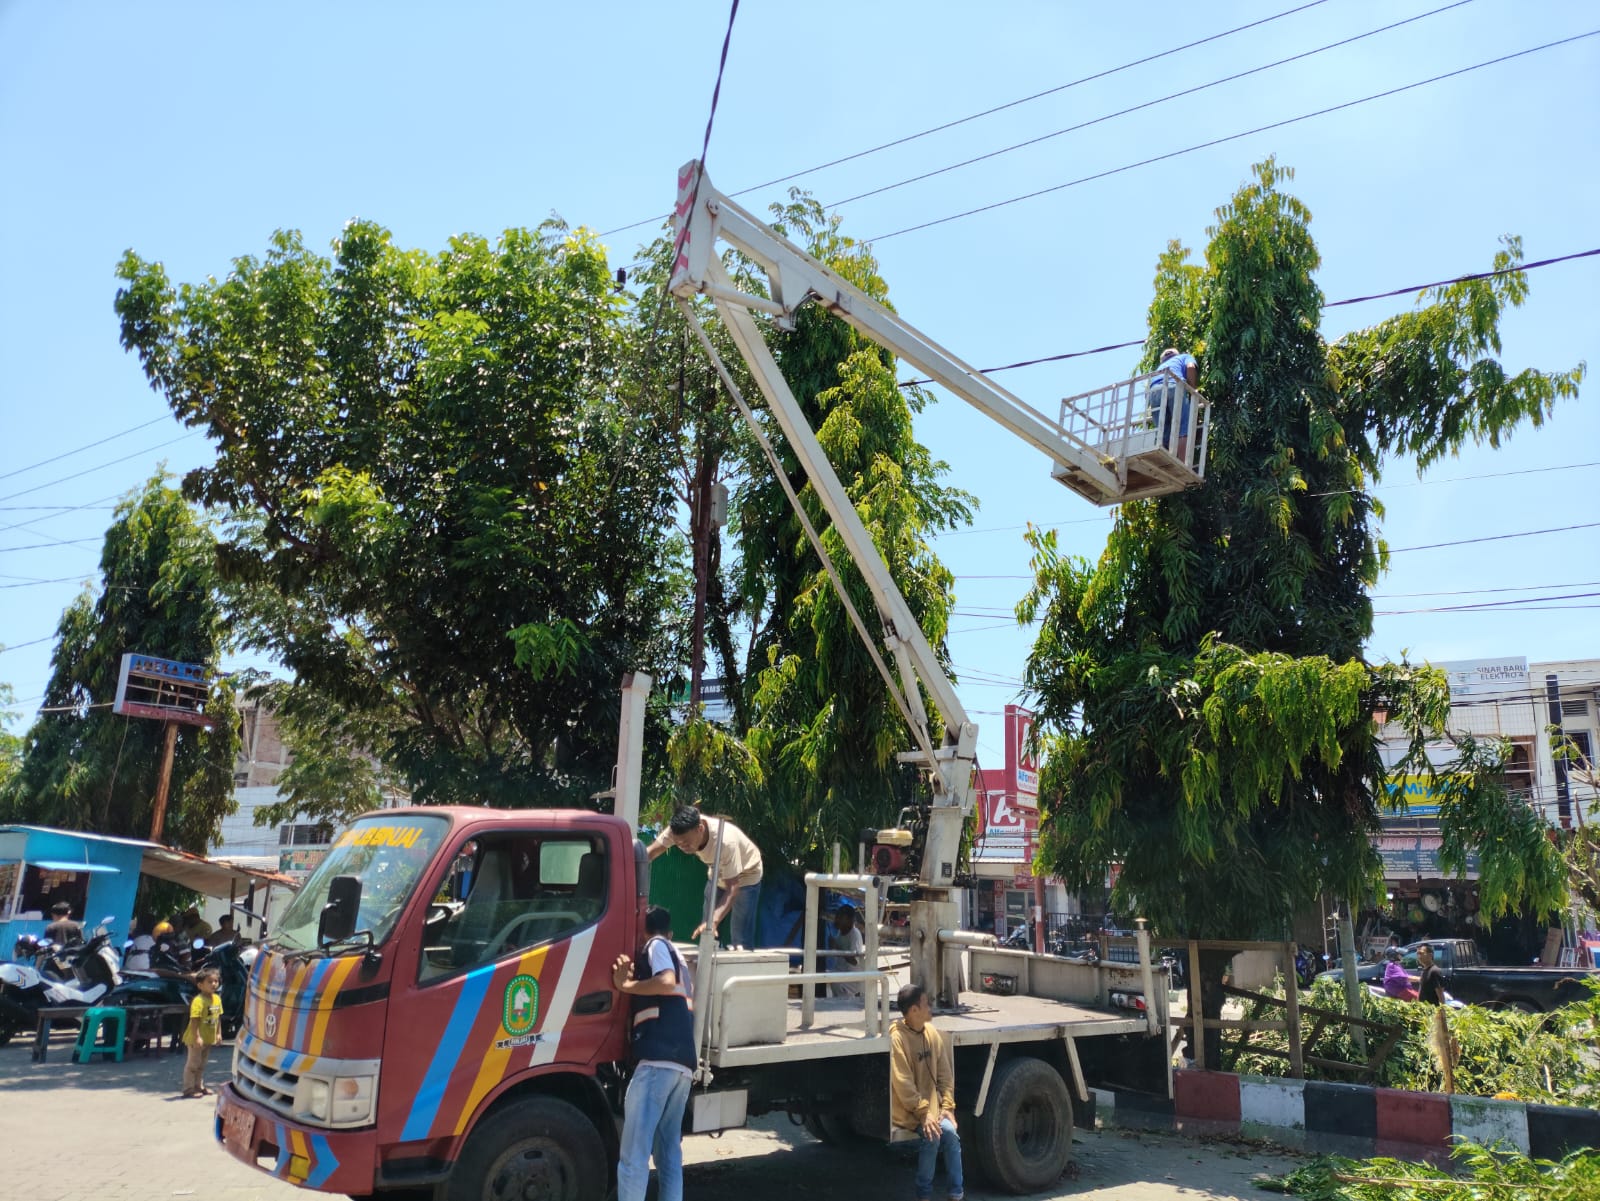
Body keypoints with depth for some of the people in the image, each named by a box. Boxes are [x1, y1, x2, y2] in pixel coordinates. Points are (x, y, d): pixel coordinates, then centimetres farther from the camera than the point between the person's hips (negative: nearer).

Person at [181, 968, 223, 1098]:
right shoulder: (198, 1001, -21)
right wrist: (197, 1037, -27)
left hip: (209, 1038, 8)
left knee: (201, 1064, 19)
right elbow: (194, 1020, -24)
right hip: (197, 1039, -8)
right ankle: (189, 1089, 9)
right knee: (193, 1063, 1)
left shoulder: (217, 999, 4)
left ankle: (199, 1086, 29)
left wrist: (218, 1033, 11)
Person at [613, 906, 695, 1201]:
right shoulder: (677, 955, 29)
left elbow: (666, 981, -13)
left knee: (633, 1156, -10)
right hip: (683, 1063, 9)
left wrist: (626, 985, -4)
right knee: (669, 1152, 12)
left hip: (658, 1060, -9)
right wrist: (630, 982, 15)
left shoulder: (655, 945, 5)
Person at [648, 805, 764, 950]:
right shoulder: (677, 830, -28)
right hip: (718, 874, 5)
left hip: (745, 875, -5)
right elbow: (651, 852, -24)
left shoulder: (726, 841, -42)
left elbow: (732, 888, -39)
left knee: (740, 942, -9)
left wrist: (714, 921, -50)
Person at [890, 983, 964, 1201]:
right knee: (931, 1135, -26)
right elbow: (903, 1084, -19)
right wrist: (923, 1113, -21)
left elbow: (945, 1074, 7)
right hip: (906, 1109, -5)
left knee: (949, 1132, -20)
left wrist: (947, 1106, -3)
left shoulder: (932, 1033, 4)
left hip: (931, 1104, 5)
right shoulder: (897, 1038, -18)